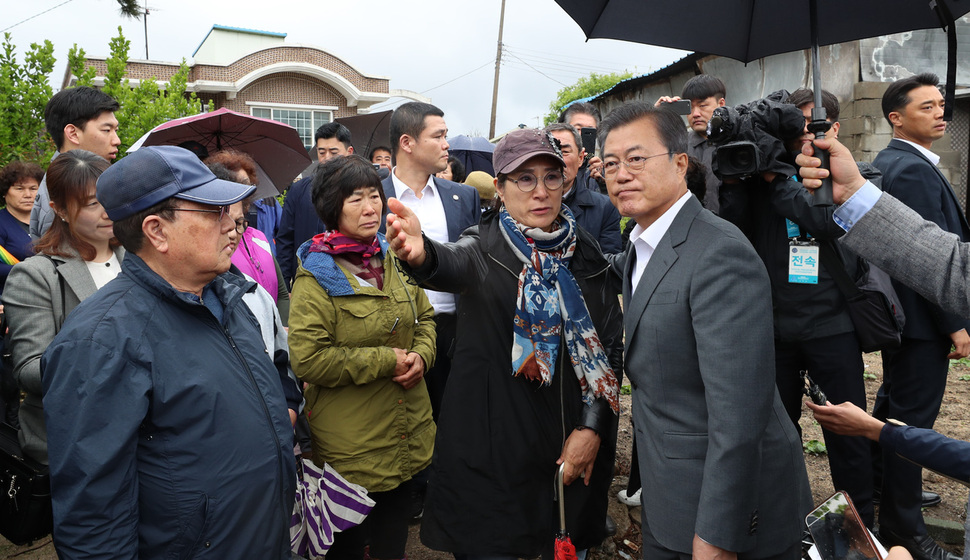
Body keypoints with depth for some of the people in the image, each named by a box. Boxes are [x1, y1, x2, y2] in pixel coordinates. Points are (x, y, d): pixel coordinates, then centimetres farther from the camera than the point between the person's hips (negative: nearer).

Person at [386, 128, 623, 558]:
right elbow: (456, 263, -31)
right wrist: (422, 254, -55)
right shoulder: (486, 246, -7)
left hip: (574, 446, 3)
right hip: (491, 445, -3)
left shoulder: (584, 253, 2)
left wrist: (592, 427, -7)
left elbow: (609, 344, 2)